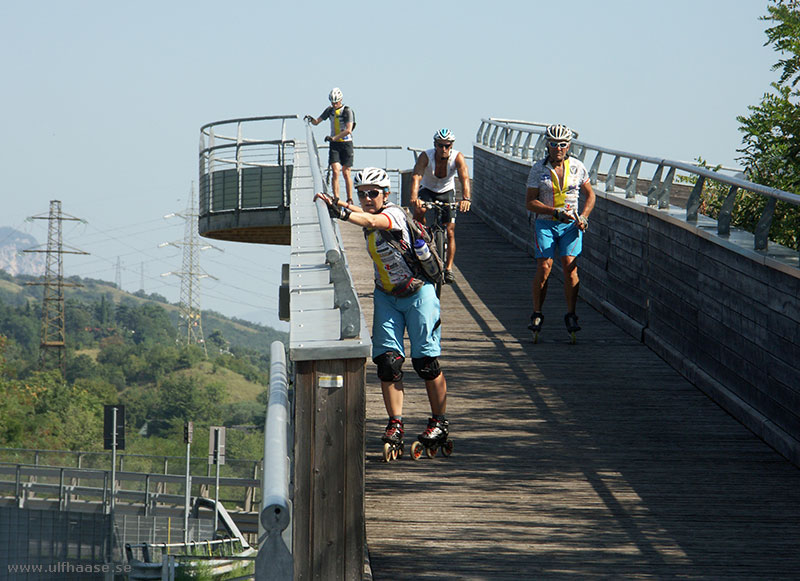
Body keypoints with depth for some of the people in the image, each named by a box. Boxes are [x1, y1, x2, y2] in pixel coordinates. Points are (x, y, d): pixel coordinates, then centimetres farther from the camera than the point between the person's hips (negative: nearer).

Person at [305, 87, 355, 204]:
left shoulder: (347, 111, -10)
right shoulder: (329, 110, 6)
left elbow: (348, 130, -20)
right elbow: (317, 122, 12)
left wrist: (334, 137, -27)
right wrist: (311, 119, -11)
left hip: (346, 143, -3)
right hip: (334, 144, 3)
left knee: (346, 173, 0)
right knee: (335, 171, -11)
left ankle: (350, 200, 9)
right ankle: (336, 199, -13)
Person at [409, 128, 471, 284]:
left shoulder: (457, 157, -25)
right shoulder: (426, 156, -27)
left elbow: (465, 178, -39)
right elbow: (416, 177, -41)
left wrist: (466, 199, -57)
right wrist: (414, 197, -60)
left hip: (446, 192, 1)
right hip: (427, 190, -1)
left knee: (450, 232, -6)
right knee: (419, 210, -34)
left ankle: (448, 269, 1)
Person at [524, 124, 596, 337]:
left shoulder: (577, 167, 2)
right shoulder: (538, 169, -3)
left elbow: (590, 195, 13)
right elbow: (530, 202, -5)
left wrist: (583, 217, -3)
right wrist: (556, 212, -16)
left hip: (570, 225, 1)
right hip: (545, 223, -1)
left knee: (569, 266, -12)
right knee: (544, 267, -11)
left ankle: (571, 315, -4)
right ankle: (537, 315, 2)